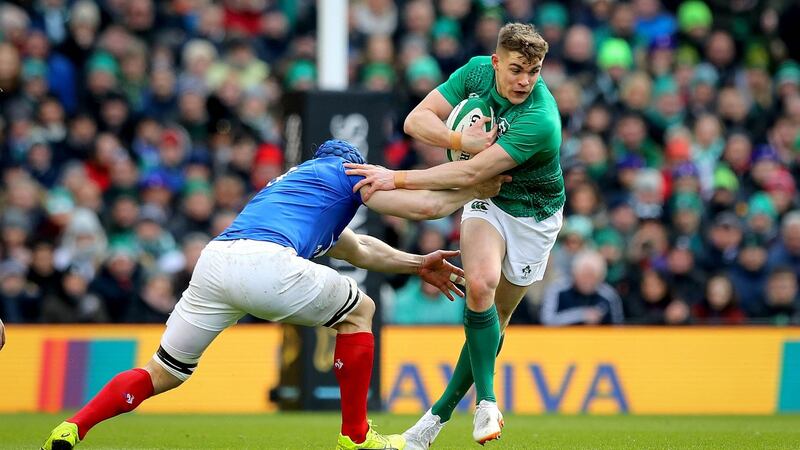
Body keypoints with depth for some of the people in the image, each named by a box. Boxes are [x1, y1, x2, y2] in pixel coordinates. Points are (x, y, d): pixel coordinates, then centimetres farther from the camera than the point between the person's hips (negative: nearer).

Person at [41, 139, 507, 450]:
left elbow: (360, 250, 54)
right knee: (359, 311, 18)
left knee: (162, 374, 15)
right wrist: (478, 189, 32)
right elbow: (424, 206, 16)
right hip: (264, 262, -6)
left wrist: (417, 264, 57)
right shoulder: (344, 170, 23)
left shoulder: (293, 181, 43)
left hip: (214, 259, 7)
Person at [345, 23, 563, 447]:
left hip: (533, 215, -3)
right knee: (481, 284, -26)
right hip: (486, 202, 3)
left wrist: (397, 178, -35)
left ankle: (441, 413, 15)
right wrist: (461, 140, -32)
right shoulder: (477, 71, -15)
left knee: (496, 319, 1)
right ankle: (486, 400, -18)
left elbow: (471, 173, -35)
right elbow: (416, 120, -13)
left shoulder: (541, 121, -33)